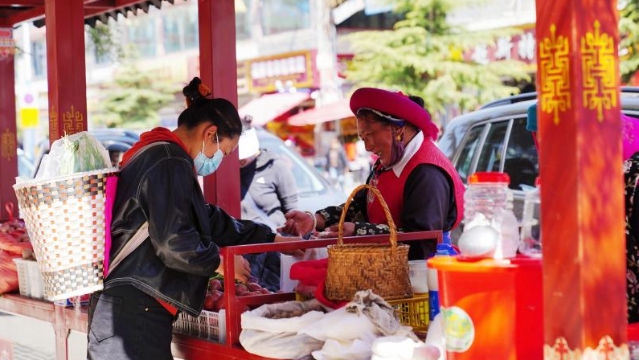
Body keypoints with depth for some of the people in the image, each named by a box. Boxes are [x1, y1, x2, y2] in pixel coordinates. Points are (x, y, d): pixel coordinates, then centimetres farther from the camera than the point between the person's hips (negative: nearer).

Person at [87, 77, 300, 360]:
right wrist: (220, 261, -3)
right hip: (133, 312, -11)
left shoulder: (156, 155, 20)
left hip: (127, 308, 11)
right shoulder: (170, 162, -13)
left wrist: (272, 239, 28)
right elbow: (174, 244, -21)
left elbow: (209, 219, 27)